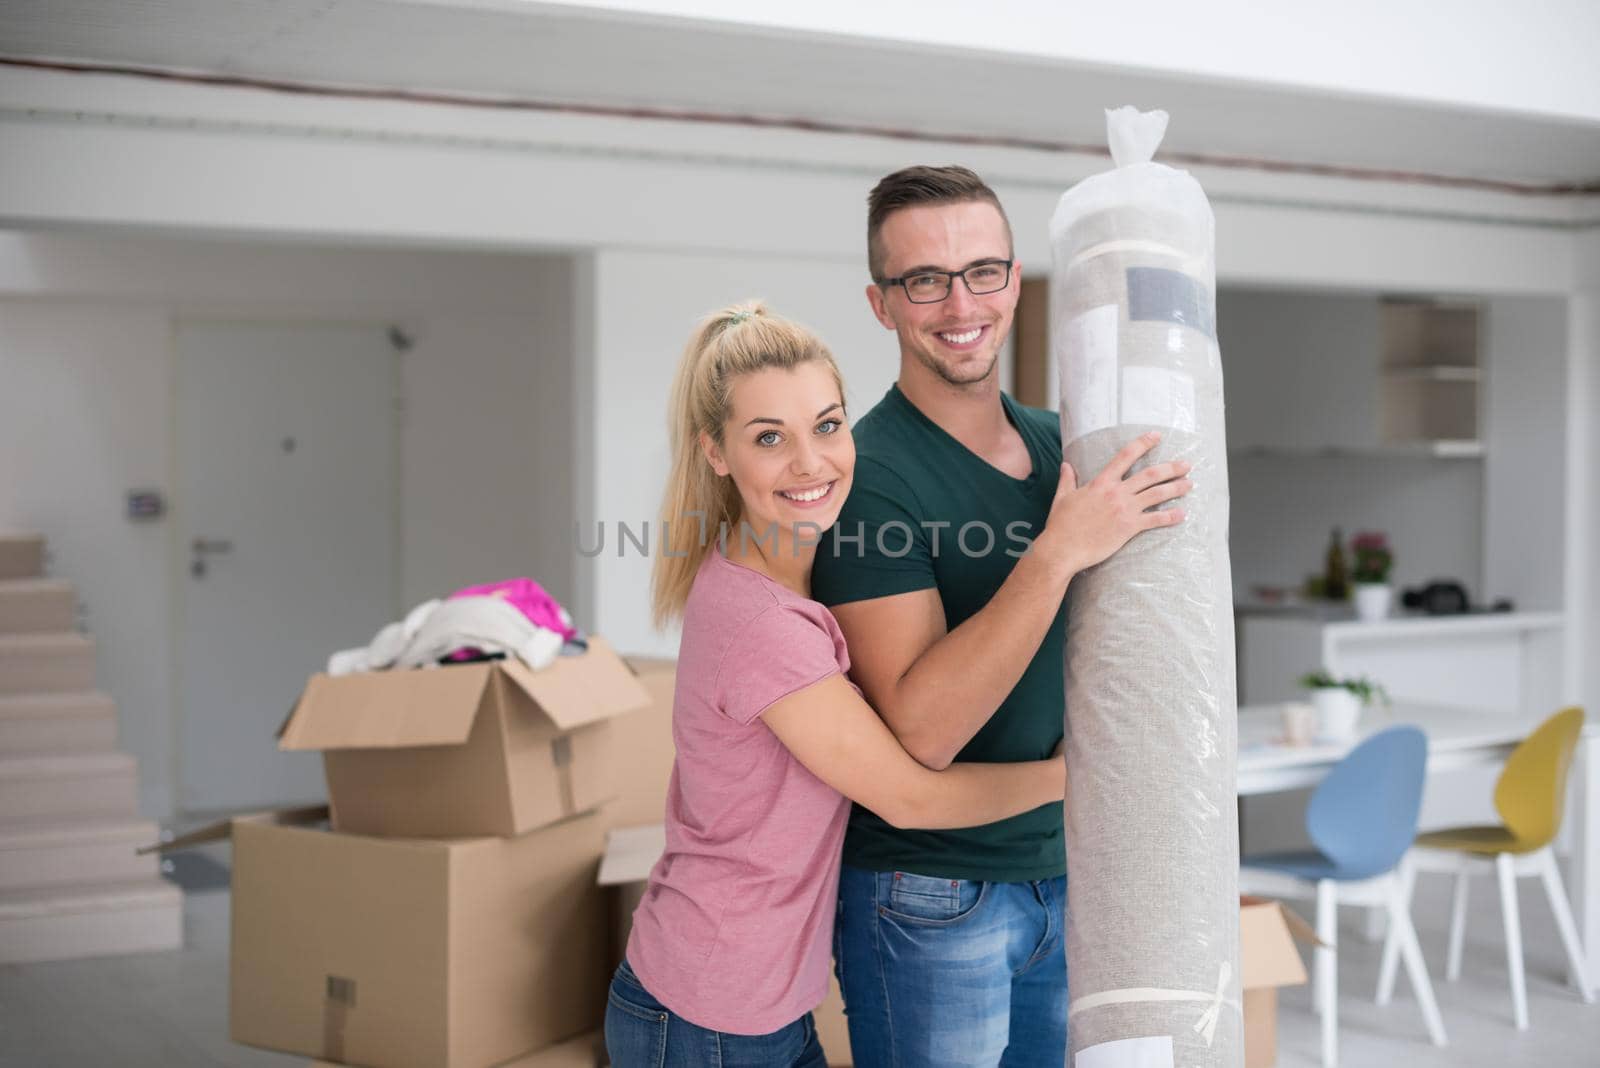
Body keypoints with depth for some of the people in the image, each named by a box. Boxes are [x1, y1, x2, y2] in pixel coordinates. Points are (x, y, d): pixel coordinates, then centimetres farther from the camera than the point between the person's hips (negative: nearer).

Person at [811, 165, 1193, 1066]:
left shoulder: (1058, 444, 5)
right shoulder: (872, 477, -17)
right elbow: (920, 728, -26)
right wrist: (1059, 552, -30)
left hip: (1063, 879, 7)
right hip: (932, 903, -7)